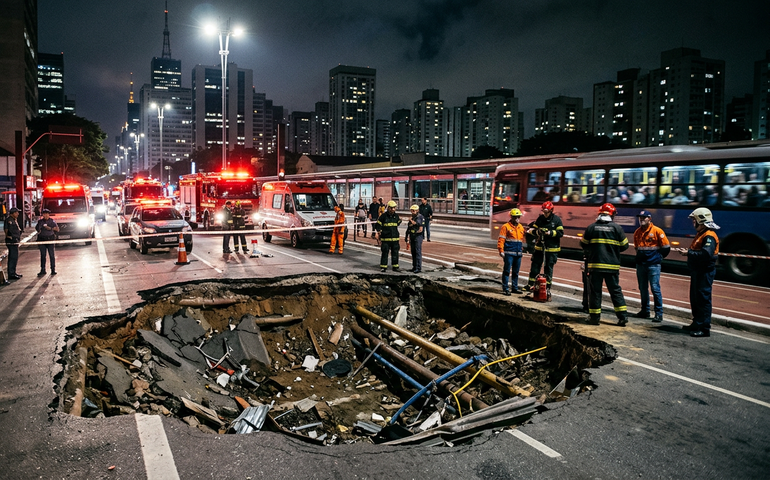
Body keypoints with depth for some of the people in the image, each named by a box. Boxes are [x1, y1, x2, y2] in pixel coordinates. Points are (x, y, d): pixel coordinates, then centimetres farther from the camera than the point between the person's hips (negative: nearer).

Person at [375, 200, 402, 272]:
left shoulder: (396, 216, 8)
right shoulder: (383, 216, -4)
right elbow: (377, 225, 1)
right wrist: (379, 231, -9)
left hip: (395, 238, 4)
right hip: (385, 238, -4)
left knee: (395, 253, 9)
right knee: (385, 253, 0)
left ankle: (395, 267, 18)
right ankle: (383, 267, 9)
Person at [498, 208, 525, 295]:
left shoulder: (521, 227, 15)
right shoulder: (506, 227, -4)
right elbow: (501, 239, -9)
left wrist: (522, 249, 22)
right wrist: (501, 251, -15)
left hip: (518, 253, 6)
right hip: (509, 253, -6)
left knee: (516, 272, 13)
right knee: (507, 271, -3)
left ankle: (514, 287, 22)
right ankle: (505, 289, 1)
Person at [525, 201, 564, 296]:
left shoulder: (557, 220, -4)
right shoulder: (540, 218, 5)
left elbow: (561, 233, -7)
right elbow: (532, 229, 9)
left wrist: (551, 233, -20)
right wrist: (537, 232, -13)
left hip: (551, 248, -3)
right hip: (539, 246, 3)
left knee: (549, 268, 4)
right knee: (535, 266, 4)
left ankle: (547, 287, 11)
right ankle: (531, 285, 11)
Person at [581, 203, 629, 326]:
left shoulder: (591, 227, -1)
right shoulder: (617, 228, -2)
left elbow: (583, 244, 6)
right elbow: (624, 246, 6)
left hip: (595, 265, 0)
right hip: (612, 265, 0)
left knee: (595, 291, 6)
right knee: (615, 290, 9)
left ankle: (594, 317, 8)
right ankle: (622, 316, 7)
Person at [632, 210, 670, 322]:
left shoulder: (657, 231, -8)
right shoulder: (637, 232, 9)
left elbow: (666, 247, -3)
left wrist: (658, 257, 3)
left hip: (653, 265, -6)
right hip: (640, 264, 6)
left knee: (655, 289, -6)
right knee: (643, 289, 12)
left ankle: (659, 313, 0)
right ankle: (645, 311, 23)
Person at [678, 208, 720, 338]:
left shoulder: (709, 236, -17)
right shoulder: (700, 234, 18)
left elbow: (706, 254, -29)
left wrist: (689, 253, -22)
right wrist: (688, 252, 6)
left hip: (705, 272, -11)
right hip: (697, 271, 11)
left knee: (703, 299, -7)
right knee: (695, 298, 18)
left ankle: (705, 328, -3)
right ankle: (697, 323, 31)